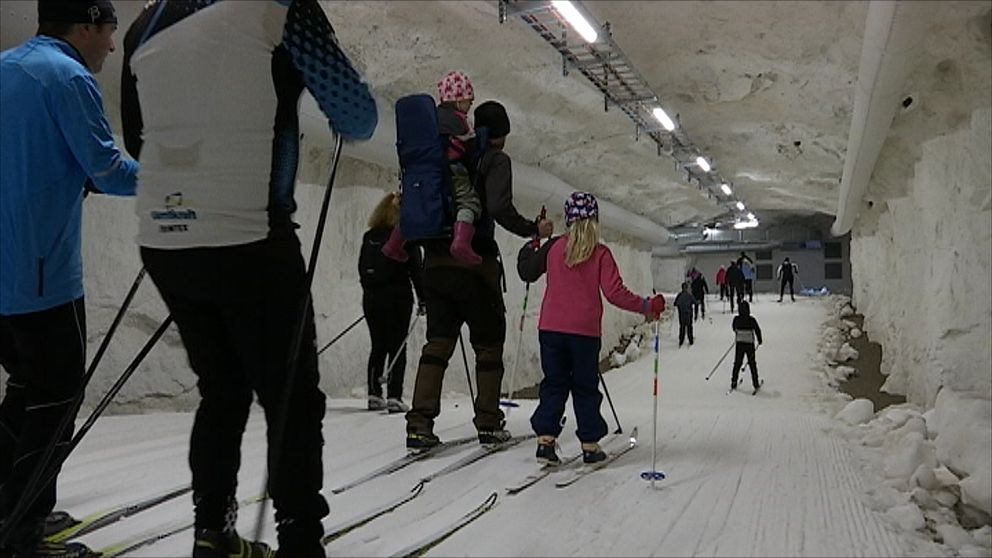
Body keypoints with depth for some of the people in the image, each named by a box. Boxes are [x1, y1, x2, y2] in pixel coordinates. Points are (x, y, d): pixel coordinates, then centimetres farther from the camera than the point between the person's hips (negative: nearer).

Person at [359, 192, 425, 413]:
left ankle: (374, 395, 14)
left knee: (378, 347, 13)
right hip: (398, 297, -5)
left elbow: (362, 269, 13)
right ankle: (394, 397, -7)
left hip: (371, 298, 5)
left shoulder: (369, 236, 9)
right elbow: (415, 269, -8)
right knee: (397, 347, -1)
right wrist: (422, 298, -3)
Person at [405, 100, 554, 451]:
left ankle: (419, 424, -1)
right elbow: (500, 209, -18)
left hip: (436, 261, 6)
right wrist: (534, 230, -4)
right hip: (475, 264, -5)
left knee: (438, 343, 7)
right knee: (488, 343, 9)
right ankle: (488, 423, 12)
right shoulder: (496, 160, -4)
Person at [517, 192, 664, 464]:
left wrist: (531, 244, 29)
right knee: (586, 388, 10)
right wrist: (647, 306, -1)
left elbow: (527, 271, 13)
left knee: (554, 384, 11)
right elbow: (615, 293, -11)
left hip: (551, 327, 2)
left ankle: (545, 439, 1)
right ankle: (590, 445, 12)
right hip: (585, 330, -2)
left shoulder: (554, 248, 1)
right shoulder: (601, 253, -5)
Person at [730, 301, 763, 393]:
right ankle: (756, 384, 17)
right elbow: (757, 330, -5)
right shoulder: (751, 319, -14)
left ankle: (733, 383, 11)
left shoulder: (736, 319, -8)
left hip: (739, 344, 1)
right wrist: (759, 340, 12)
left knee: (737, 363, 12)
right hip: (750, 344, -1)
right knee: (752, 364, 12)